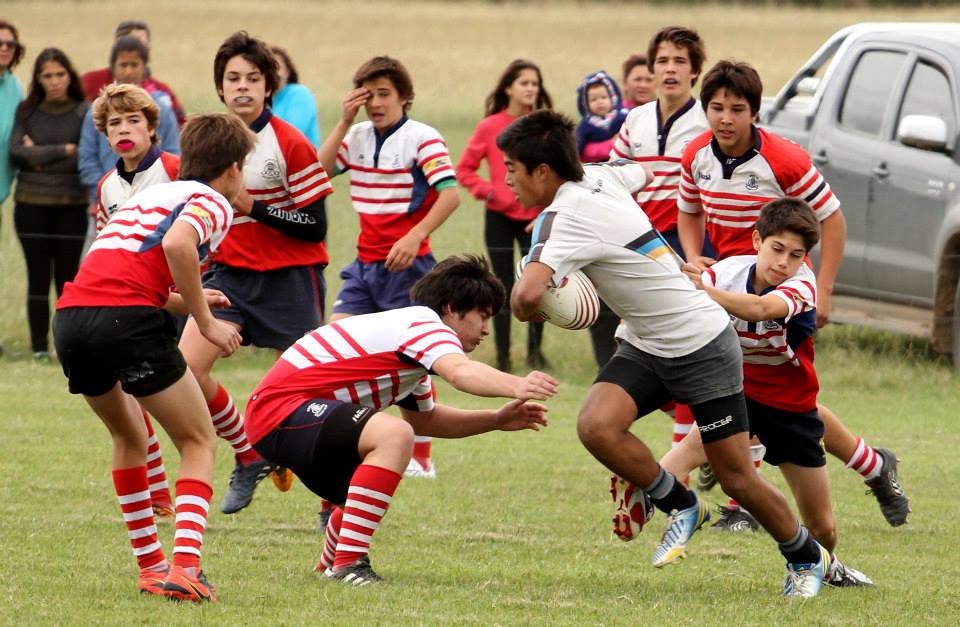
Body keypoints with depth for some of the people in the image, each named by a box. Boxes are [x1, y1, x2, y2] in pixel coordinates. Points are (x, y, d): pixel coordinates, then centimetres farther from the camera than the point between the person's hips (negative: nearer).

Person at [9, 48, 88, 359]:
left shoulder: (84, 112, 1)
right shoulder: (26, 111, 6)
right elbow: (16, 153, -6)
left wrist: (40, 157, -6)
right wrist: (63, 151, -8)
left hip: (71, 206, -1)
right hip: (31, 205, 1)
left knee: (67, 278, 0)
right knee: (38, 278, 3)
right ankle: (39, 347, 7)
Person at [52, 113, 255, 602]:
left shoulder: (153, 194, 32)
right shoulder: (213, 202, 8)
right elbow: (177, 242, -15)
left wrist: (187, 303, 45)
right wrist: (205, 321, -8)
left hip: (70, 317, 7)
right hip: (128, 320, -7)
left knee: (129, 437, 29)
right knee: (199, 442, 7)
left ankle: (150, 565, 27)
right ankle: (183, 568, -11)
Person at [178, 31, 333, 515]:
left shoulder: (291, 145, -14)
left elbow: (315, 226, -16)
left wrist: (254, 208, -21)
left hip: (289, 278, -5)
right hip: (231, 273, 5)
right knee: (186, 367, -12)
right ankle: (249, 458, 10)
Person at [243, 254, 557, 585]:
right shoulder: (423, 323, -14)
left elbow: (423, 418, 30)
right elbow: (459, 372, -36)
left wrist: (497, 419, 18)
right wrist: (515, 386, -53)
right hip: (281, 408, -12)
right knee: (394, 435, -31)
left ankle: (329, 567, 55)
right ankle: (348, 563, -32)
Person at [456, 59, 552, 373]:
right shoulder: (490, 127, -3)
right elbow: (464, 170, 1)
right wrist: (490, 192, -12)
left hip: (536, 218, 0)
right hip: (500, 217, 0)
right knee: (503, 288, 4)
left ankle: (534, 349, 15)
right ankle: (502, 357, 11)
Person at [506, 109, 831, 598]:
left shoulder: (567, 217, -27)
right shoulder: (597, 176, -2)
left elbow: (527, 294, -41)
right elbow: (641, 172, 23)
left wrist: (527, 311, -16)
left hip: (703, 347, -8)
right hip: (645, 346, 8)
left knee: (736, 478, 0)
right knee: (596, 426, -16)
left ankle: (806, 557, 23)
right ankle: (679, 506, 5)